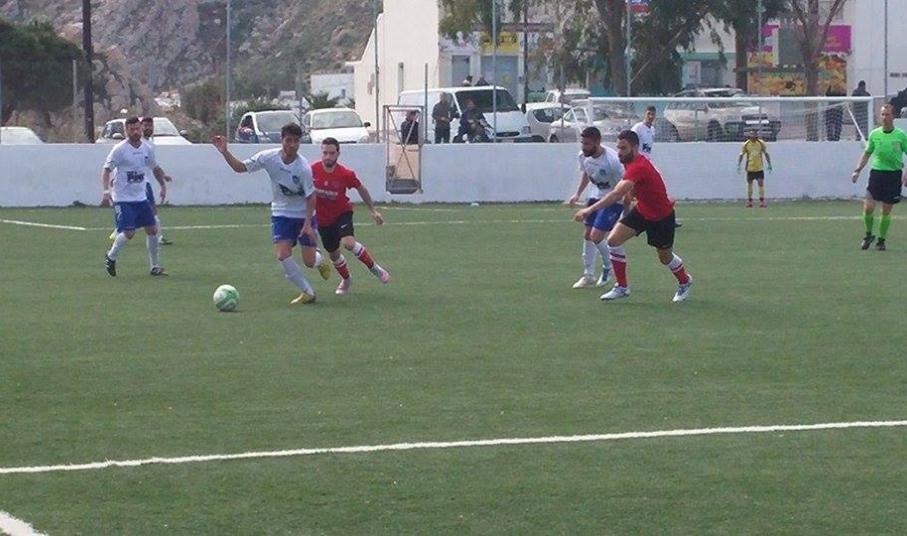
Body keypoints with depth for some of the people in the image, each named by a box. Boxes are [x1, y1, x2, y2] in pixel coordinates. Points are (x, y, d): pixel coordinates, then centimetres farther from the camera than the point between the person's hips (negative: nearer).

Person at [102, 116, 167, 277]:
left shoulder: (147, 149, 6)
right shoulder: (119, 149, -11)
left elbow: (155, 168, 24)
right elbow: (106, 170, -12)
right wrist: (106, 191, -24)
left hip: (141, 197, 6)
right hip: (123, 199, -6)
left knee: (152, 229, 1)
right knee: (128, 232, -15)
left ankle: (155, 267, 12)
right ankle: (111, 257, 11)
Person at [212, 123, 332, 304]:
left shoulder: (303, 167, -23)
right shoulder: (269, 157, -14)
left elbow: (311, 196, -15)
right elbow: (240, 167, -4)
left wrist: (308, 224, -20)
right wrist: (225, 153, -19)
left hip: (304, 215, -2)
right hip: (281, 213, 2)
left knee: (309, 261, -4)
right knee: (283, 255, -15)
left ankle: (320, 261, 37)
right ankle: (307, 292, 2)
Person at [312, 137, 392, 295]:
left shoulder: (346, 174, -19)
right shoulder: (313, 170, -15)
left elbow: (361, 188, 0)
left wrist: (373, 210, 7)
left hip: (342, 213, -3)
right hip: (323, 219, 3)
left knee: (349, 243, -29)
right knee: (333, 254, 14)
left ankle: (374, 268, -9)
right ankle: (346, 280, 43)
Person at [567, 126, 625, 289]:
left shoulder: (611, 160, -31)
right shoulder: (584, 156, -8)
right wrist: (578, 194, 9)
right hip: (598, 196, 8)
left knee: (596, 236, -13)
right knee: (587, 235, 9)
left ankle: (608, 268, 14)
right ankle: (588, 276, 22)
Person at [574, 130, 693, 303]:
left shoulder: (638, 167, -36)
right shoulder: (630, 162, -6)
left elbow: (617, 194, -48)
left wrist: (590, 210, -53)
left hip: (661, 216, -8)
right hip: (641, 210, 8)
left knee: (665, 257, 11)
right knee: (613, 240, -10)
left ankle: (684, 282, 44)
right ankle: (622, 287, 0)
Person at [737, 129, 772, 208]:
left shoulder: (761, 143, -2)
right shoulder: (746, 144, -3)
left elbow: (766, 154, 5)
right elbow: (741, 155, 0)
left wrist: (769, 164, 0)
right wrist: (738, 165, -10)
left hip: (759, 168, 0)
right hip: (750, 168, 0)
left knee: (761, 183, -9)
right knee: (749, 185, 5)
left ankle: (762, 201, -5)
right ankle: (749, 202, 14)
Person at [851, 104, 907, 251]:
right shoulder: (874, 134, 4)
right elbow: (867, 154, 15)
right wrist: (858, 170, 6)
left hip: (894, 175, -1)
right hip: (876, 172, 1)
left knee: (886, 211, 3)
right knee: (868, 207, -10)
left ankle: (881, 240, 16)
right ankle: (869, 235, 13)